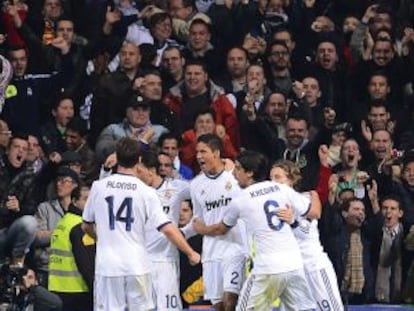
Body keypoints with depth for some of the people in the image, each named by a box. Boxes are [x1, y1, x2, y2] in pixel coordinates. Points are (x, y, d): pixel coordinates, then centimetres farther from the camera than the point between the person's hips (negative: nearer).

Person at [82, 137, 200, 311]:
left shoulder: (98, 187, 1)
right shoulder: (146, 192, -5)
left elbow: (86, 226, 13)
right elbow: (168, 229, -9)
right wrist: (191, 253, 3)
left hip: (107, 265, 0)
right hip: (137, 264, 0)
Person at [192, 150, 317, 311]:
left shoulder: (240, 201, 1)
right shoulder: (282, 189, 5)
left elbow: (220, 229, 19)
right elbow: (312, 213, 11)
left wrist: (201, 229, 40)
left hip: (268, 268, -3)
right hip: (294, 264, 4)